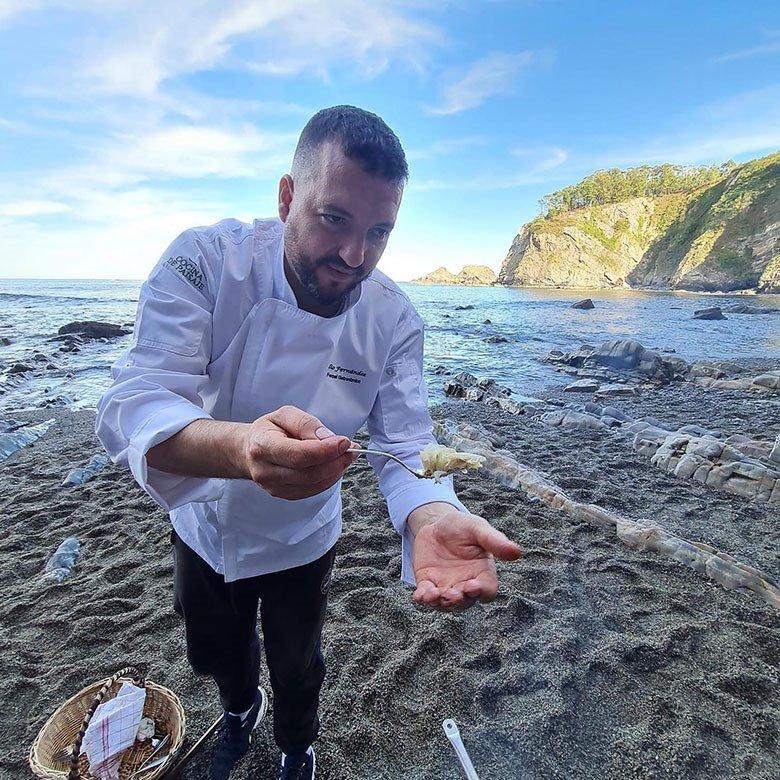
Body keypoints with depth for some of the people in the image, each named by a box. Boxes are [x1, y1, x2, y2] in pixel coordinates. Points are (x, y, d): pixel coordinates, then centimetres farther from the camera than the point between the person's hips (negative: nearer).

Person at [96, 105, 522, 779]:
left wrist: (432, 517, -46)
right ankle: (241, 711, 68)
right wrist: (238, 446, -56)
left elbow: (406, 446, -22)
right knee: (217, 655, 29)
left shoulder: (394, 319, -21)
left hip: (301, 542, 0)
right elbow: (132, 406, -34)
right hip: (204, 526, 1)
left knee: (295, 669, 25)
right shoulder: (206, 262, -26)